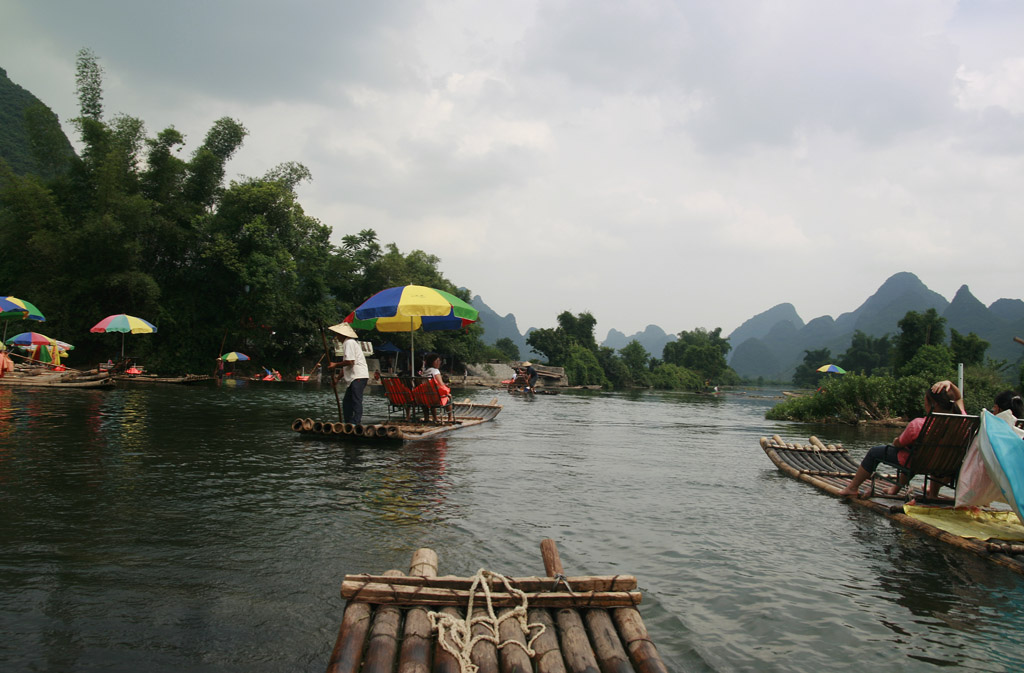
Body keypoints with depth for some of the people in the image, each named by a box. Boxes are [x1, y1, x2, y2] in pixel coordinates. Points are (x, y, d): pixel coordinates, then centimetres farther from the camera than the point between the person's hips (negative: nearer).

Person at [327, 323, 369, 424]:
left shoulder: (349, 343, -10)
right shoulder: (347, 343, 23)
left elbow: (350, 362, -19)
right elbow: (346, 366, 26)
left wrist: (335, 365, -7)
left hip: (358, 377, -11)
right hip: (354, 378, 11)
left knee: (356, 401, -12)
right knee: (346, 402, 12)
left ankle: (356, 424, -14)